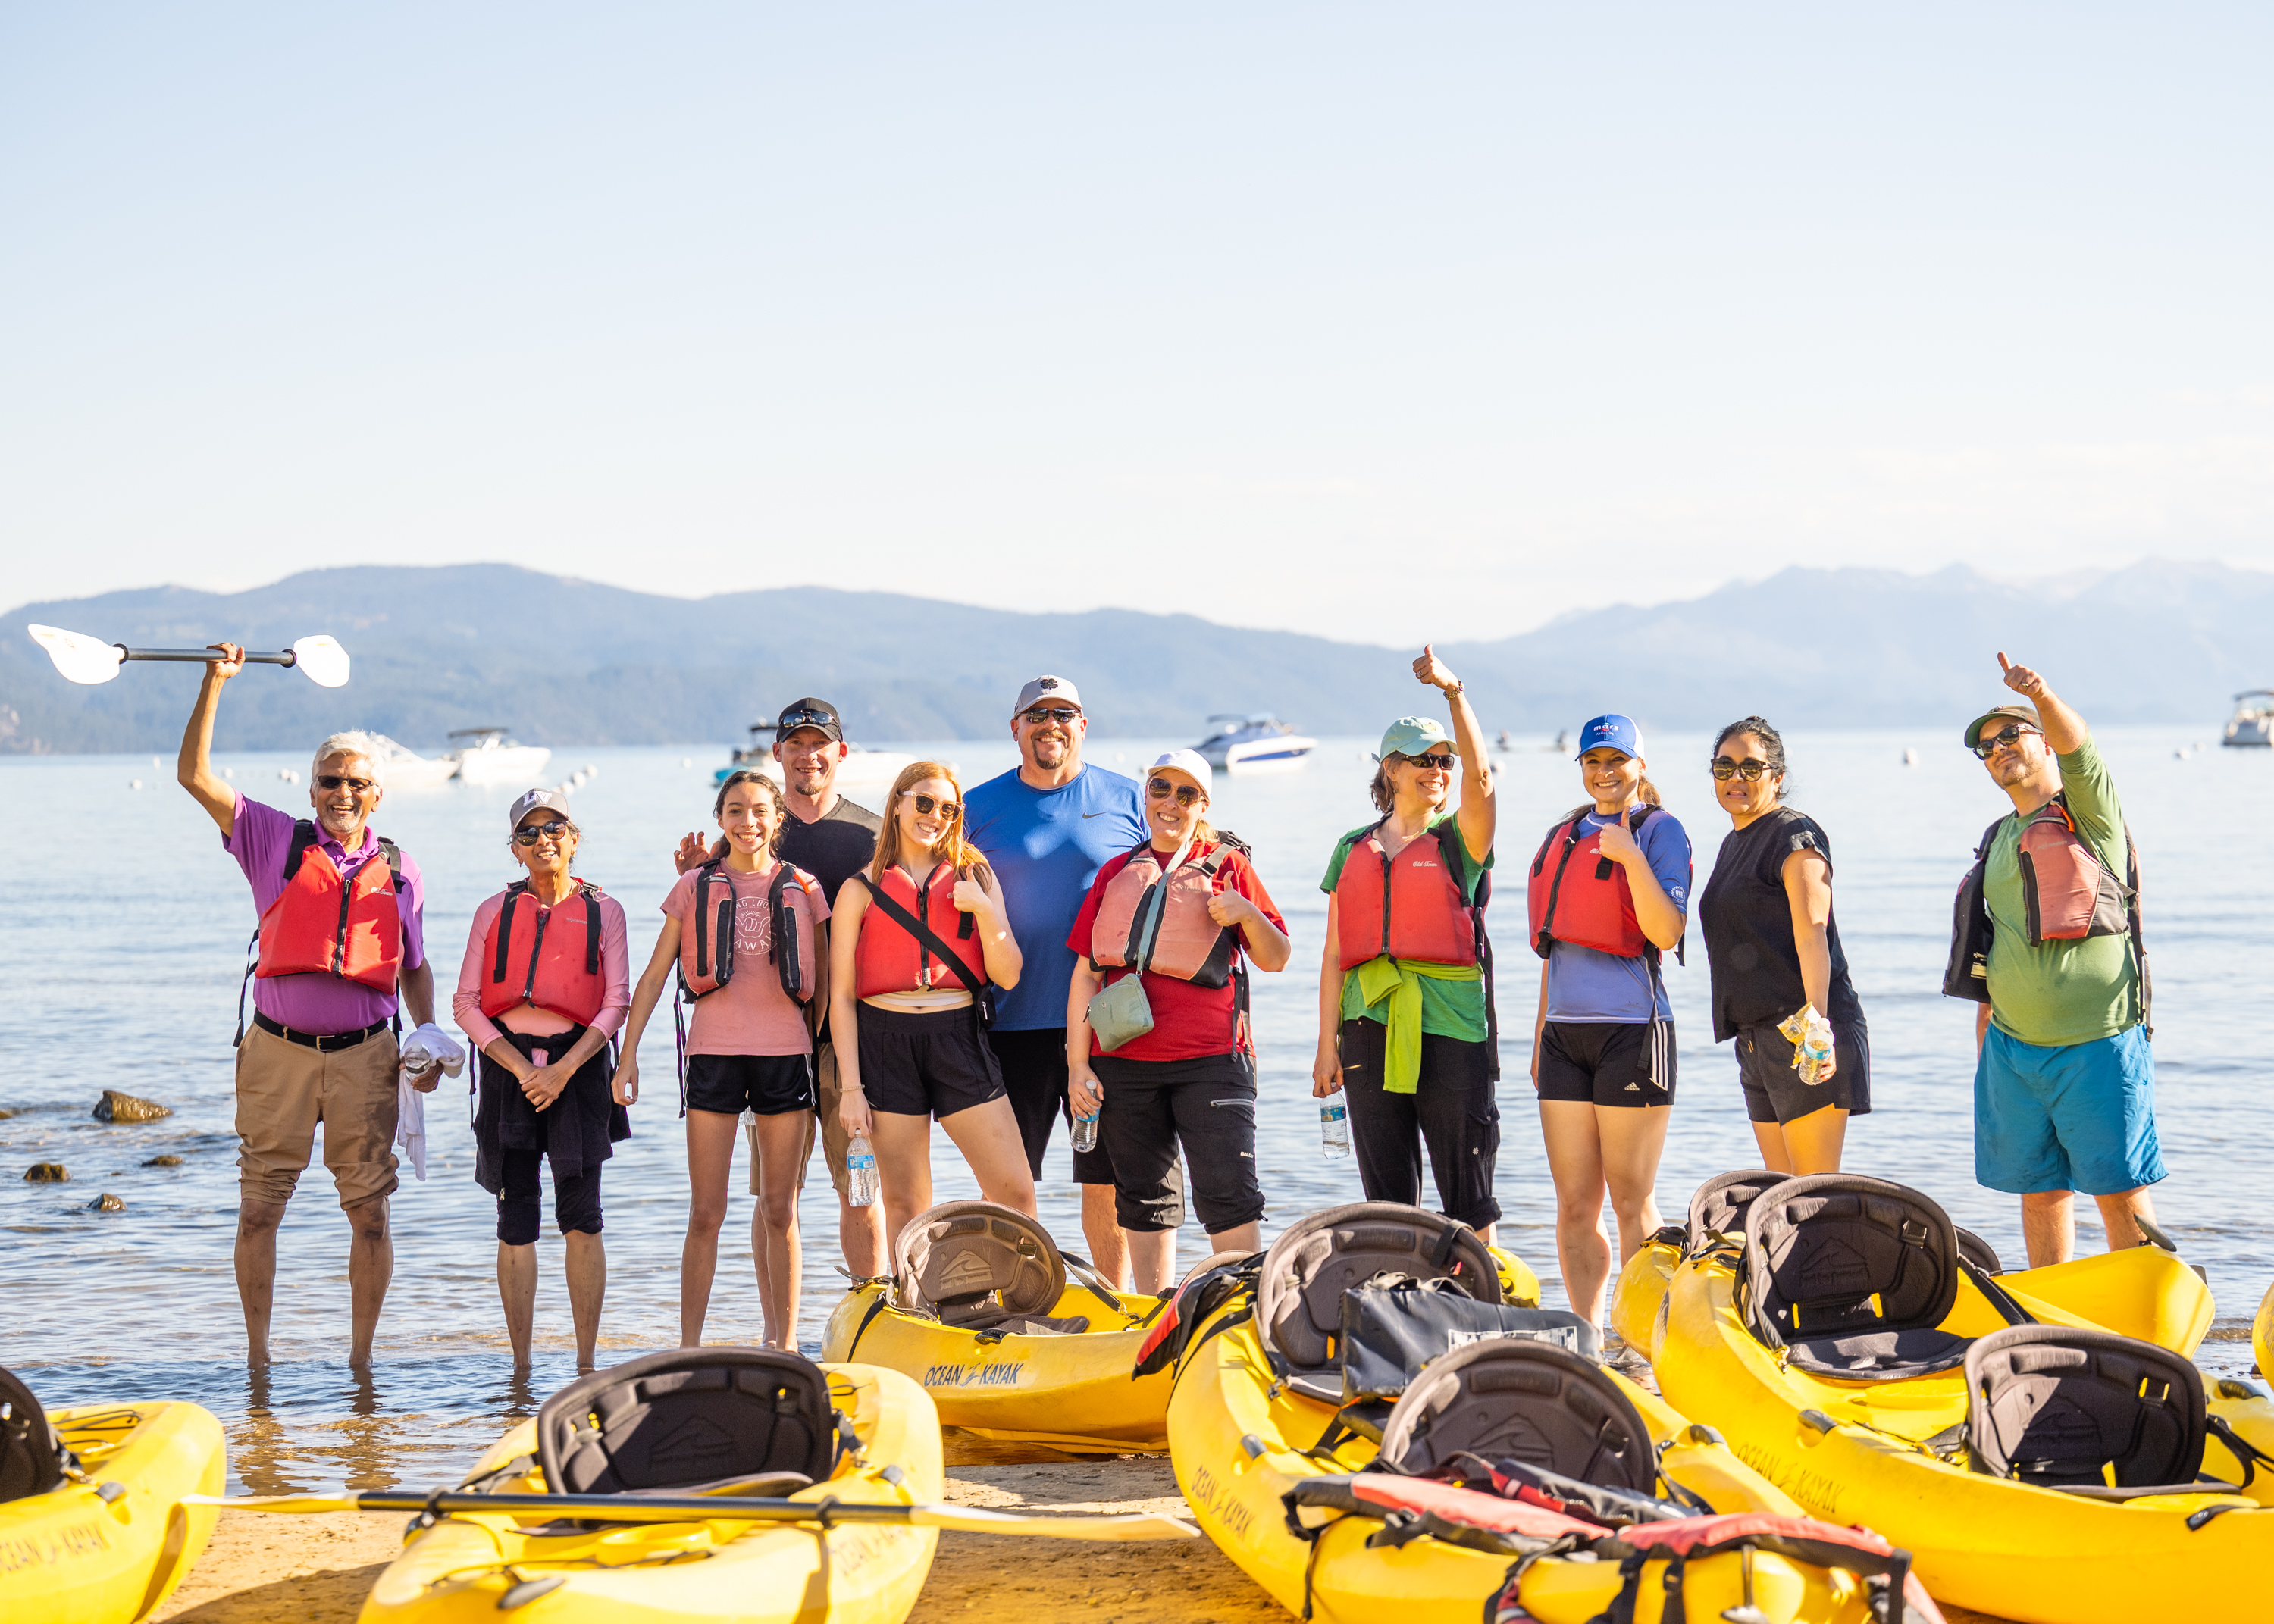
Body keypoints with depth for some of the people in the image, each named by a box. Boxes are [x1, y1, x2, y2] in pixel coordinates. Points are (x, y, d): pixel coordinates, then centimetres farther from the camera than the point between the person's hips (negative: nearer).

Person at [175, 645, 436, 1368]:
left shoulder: (399, 870, 11)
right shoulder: (277, 842, 5)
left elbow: (416, 968, 17)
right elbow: (195, 776, -2)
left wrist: (427, 1041, 3)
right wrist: (214, 684, -8)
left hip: (365, 1055, 1)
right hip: (278, 1050, -1)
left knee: (370, 1212, 1)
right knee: (258, 1207, 1)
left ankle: (361, 1357, 10)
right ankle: (257, 1355, 11)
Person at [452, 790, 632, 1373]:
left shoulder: (603, 911, 6)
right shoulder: (495, 911, 9)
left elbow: (617, 1002, 1)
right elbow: (466, 1002, 4)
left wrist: (564, 1068, -10)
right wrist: (520, 1067, -8)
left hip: (577, 1065, -1)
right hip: (508, 1064, 1)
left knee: (581, 1218, -4)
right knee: (516, 1221, 2)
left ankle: (586, 1364, 1)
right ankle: (520, 1368, 6)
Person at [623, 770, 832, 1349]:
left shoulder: (803, 889, 8)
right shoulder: (696, 887, 6)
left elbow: (822, 981, 15)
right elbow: (654, 976, 6)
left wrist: (817, 1052, 12)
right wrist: (628, 1054, 0)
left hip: (785, 1052, 1)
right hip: (714, 1051, -1)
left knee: (780, 1210, 5)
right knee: (706, 1213, -2)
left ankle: (785, 1343, 12)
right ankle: (689, 1346, 3)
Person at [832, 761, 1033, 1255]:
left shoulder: (976, 877, 10)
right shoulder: (861, 890, 5)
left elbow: (1008, 977, 5)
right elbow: (841, 996, 4)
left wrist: (983, 909, -10)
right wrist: (851, 1086, -3)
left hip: (959, 1038, 1)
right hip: (886, 1041, -1)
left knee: (1015, 1191, -5)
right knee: (904, 1206, 2)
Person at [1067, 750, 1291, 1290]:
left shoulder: (1227, 866, 7)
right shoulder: (1116, 875, 14)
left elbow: (1277, 959, 4)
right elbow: (1085, 975, 11)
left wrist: (1248, 913, -16)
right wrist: (1077, 1065, 3)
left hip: (1209, 1062, -3)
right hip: (1124, 1063, 3)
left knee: (1229, 1195, -11)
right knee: (1143, 1200, 9)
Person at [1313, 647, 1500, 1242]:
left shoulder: (1459, 840, 6)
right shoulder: (1353, 850, 14)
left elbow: (1480, 776, -15)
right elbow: (1335, 955, 12)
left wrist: (1454, 692, -24)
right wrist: (1327, 1045, 6)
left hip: (1450, 1029, -3)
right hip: (1371, 1029, 3)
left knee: (1467, 1198, -2)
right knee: (1385, 1199, 6)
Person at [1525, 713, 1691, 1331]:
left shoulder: (1659, 830, -1)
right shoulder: (1565, 835, 17)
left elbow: (1666, 933, -13)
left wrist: (1631, 856, -21)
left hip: (1631, 1027, -6)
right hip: (1565, 1029, 6)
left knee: (1631, 1199, -2)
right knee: (1574, 1202, 5)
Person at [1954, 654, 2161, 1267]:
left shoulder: (2090, 810, 0)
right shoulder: (1997, 841, 16)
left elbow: (2077, 746, -22)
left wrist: (2041, 694, -41)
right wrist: (1984, 1033, 17)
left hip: (2097, 1044, -5)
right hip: (2013, 1048, 6)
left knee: (2119, 1187, -3)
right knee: (2038, 1188, 9)